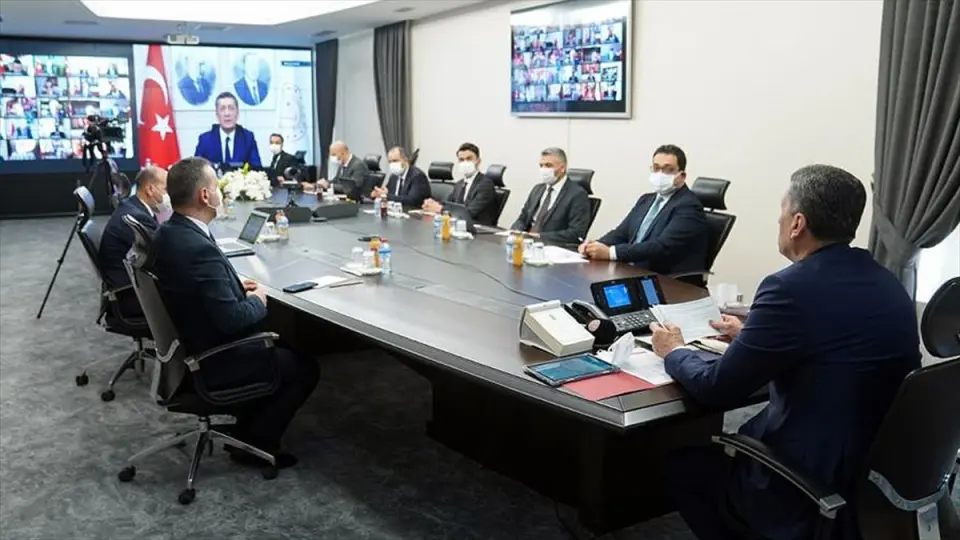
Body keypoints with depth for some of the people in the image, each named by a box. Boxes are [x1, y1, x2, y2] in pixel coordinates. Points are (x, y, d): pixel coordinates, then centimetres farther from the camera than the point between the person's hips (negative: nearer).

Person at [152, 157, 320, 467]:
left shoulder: (168, 232, -1)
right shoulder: (200, 248, -32)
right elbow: (231, 319, -29)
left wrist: (234, 286, 6)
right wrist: (257, 301, -10)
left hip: (190, 345, 10)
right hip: (212, 360, -10)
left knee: (277, 345, 27)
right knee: (305, 368, 6)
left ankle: (248, 430, 28)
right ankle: (255, 443, 14)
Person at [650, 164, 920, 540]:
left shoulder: (793, 287, -22)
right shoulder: (885, 283, 2)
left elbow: (717, 390, -14)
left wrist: (674, 352, 5)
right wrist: (750, 336, 25)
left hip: (810, 487, -8)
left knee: (681, 462, 14)